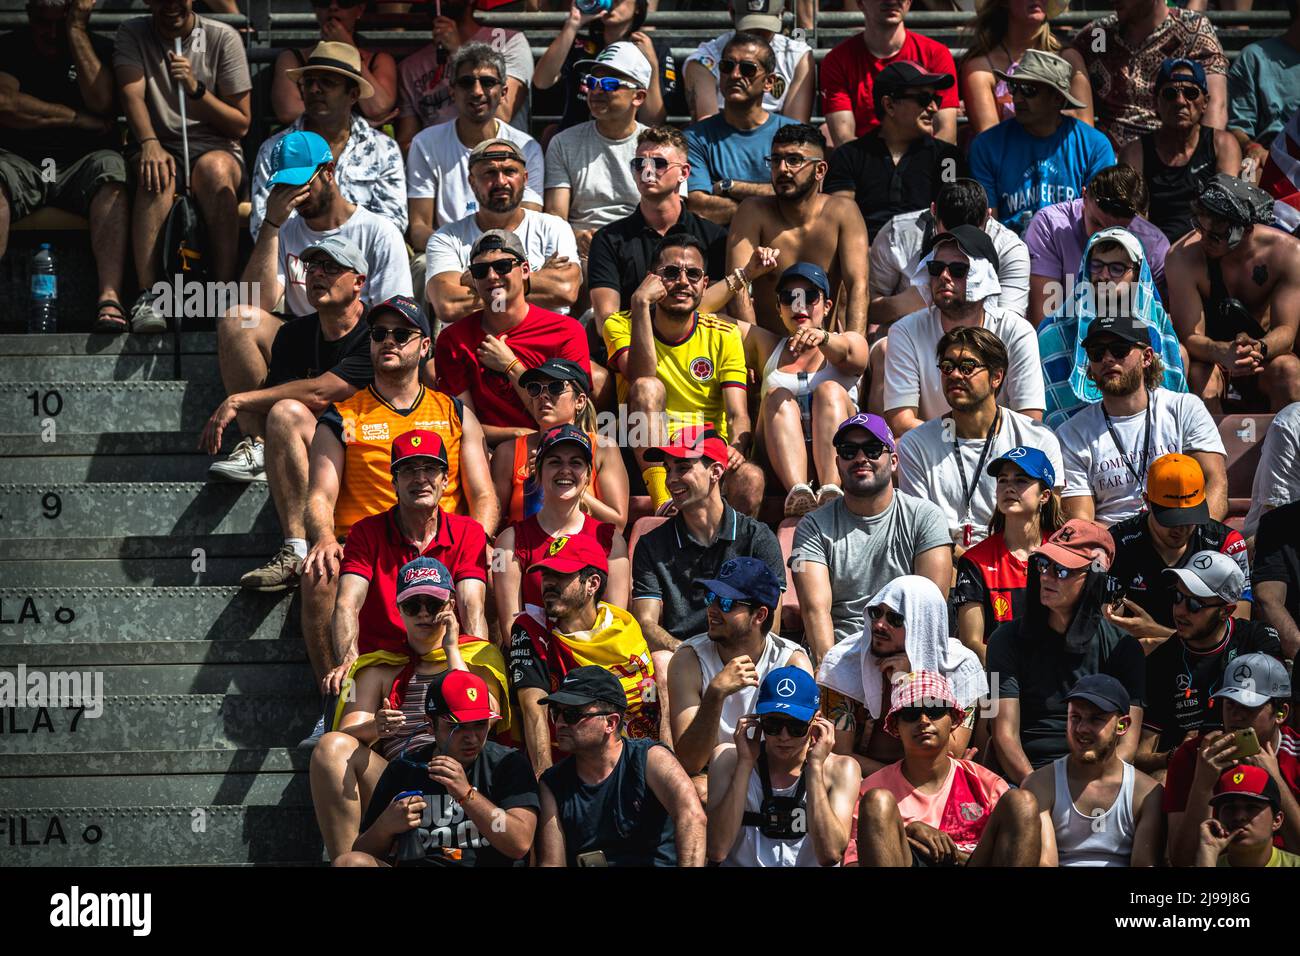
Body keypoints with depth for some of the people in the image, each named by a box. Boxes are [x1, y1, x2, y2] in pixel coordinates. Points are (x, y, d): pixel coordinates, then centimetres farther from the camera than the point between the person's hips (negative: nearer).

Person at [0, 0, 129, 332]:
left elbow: (102, 104, -9)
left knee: (110, 166, -33)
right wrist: (80, 119, -7)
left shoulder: (99, 49, 11)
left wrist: (76, 30, -6)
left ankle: (110, 298, -47)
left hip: (80, 165, 0)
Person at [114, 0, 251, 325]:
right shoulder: (132, 34, 8)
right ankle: (147, 296, -45)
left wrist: (195, 88, -11)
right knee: (157, 173, -36)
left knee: (214, 169, -36)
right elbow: (132, 95, -9)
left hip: (214, 148, 0)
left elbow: (241, 125, 4)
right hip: (159, 146, 0)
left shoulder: (223, 38, 5)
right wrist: (150, 144, -28)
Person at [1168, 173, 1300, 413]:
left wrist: (1260, 348, -42)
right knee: (1201, 380, -35)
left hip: (1265, 351, 1)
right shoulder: (1183, 256, -20)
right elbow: (1190, 337, -21)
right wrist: (1223, 353, -44)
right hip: (1209, 356, -1)